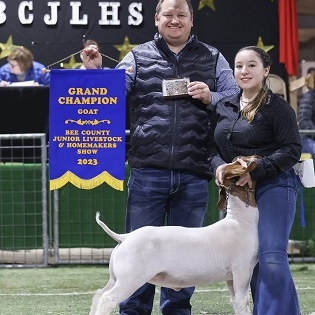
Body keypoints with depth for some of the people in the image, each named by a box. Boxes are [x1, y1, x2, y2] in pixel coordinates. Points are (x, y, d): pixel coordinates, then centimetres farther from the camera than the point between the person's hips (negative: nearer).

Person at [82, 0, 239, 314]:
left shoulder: (212, 58, 11)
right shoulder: (138, 57, 9)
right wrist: (95, 72, -10)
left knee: (185, 251, 10)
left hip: (193, 175, 1)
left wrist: (209, 97, -7)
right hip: (148, 171, -1)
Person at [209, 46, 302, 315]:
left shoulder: (277, 107, -6)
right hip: (236, 191, 6)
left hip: (273, 187, -6)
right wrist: (218, 165, -7)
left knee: (272, 258, -15)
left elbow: (292, 150, -11)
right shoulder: (223, 108, 12)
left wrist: (255, 170, -19)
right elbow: (213, 147, 15)